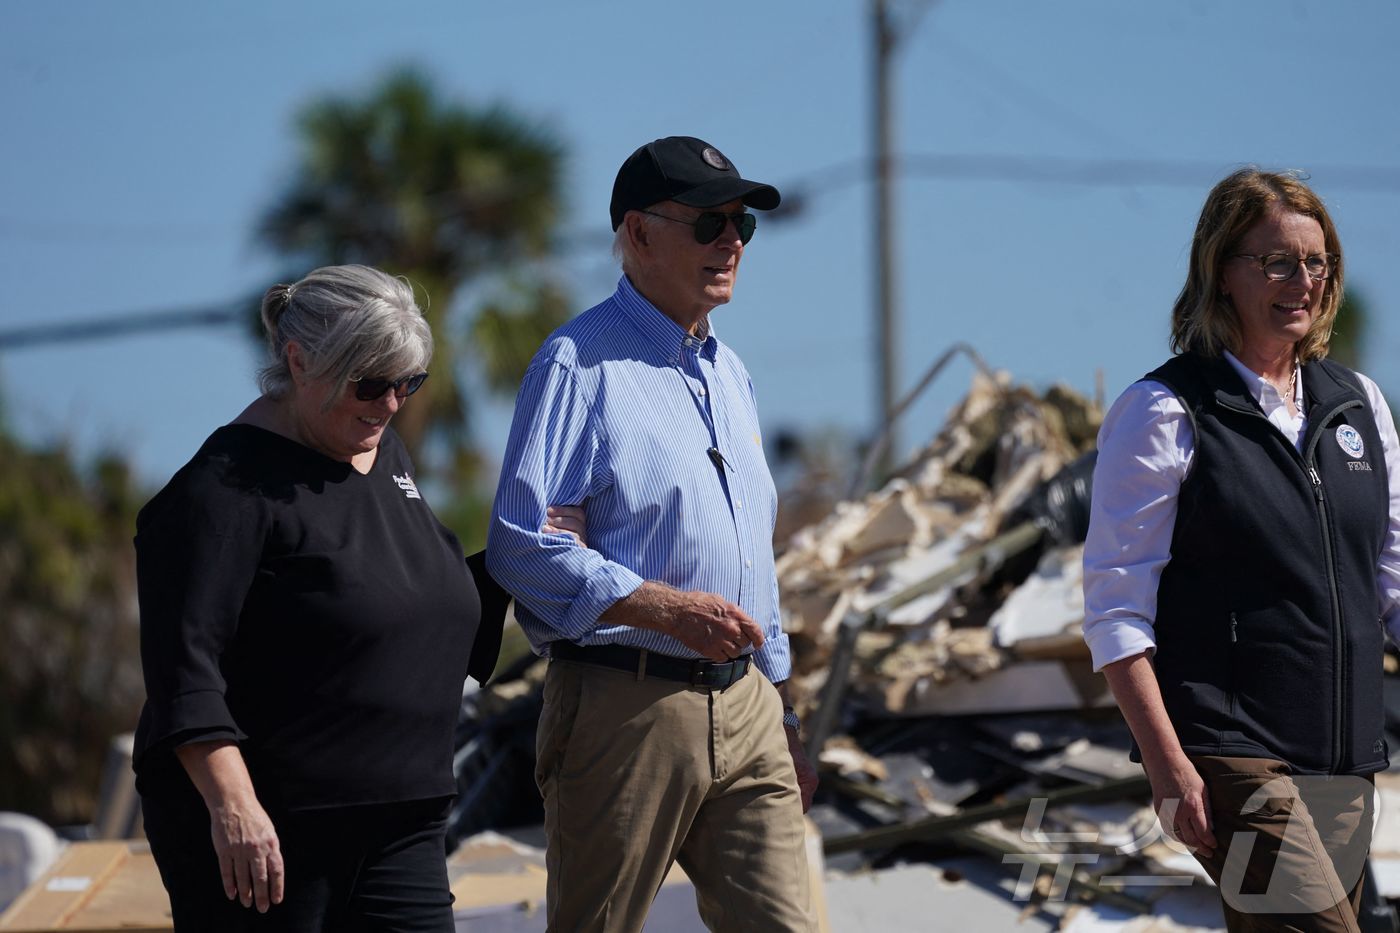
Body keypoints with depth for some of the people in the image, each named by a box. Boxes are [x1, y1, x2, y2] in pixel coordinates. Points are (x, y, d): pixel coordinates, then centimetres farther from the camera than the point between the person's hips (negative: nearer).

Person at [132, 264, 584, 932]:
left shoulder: (384, 453, 15)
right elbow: (183, 668, -20)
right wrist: (232, 806, -28)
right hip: (265, 828, -7)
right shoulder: (230, 485, -12)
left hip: (398, 825, 7)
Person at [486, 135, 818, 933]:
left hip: (743, 710, 7)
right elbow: (520, 545, -15)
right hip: (627, 708, -7)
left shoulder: (729, 372, 20)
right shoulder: (580, 365, -6)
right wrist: (666, 608, -22)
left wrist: (785, 727, 24)